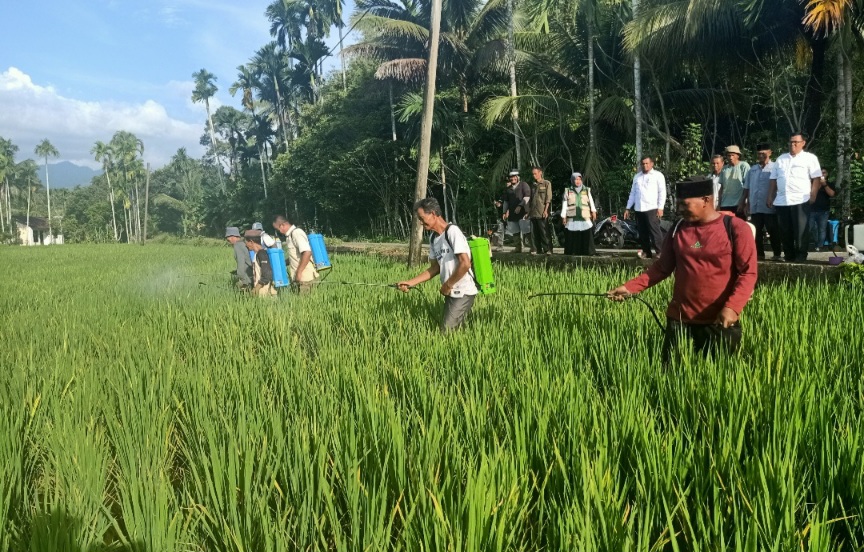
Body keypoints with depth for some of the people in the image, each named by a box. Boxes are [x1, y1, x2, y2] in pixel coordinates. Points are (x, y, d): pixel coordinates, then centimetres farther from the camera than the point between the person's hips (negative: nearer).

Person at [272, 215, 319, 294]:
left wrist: (299, 272, -21)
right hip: (297, 278, 9)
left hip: (304, 277, -9)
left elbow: (307, 252, -25)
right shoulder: (290, 235, 17)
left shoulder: (296, 233, -13)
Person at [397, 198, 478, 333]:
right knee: (445, 329, 10)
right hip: (451, 293, 8)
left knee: (447, 332, -9)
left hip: (463, 293, -8)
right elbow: (435, 268, 15)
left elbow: (465, 264, -22)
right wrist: (410, 282, 6)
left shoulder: (452, 231, -16)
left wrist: (447, 285, -12)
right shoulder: (434, 239, 9)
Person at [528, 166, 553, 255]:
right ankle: (537, 249, 10)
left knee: (544, 232, -8)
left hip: (542, 213, -6)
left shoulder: (547, 183, 3)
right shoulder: (533, 185, 20)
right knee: (534, 233, 5)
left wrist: (546, 210, -13)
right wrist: (529, 211, 16)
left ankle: (547, 250, -5)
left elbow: (548, 198, -4)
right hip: (533, 213, 6)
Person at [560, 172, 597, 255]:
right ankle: (572, 253, 4)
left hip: (585, 218, 0)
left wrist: (593, 211, -11)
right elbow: (564, 205, 12)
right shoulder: (568, 191, 13)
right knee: (572, 238, -3)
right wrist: (563, 216, 4)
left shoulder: (587, 190, 15)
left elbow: (591, 201, 4)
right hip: (572, 219, 0)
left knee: (587, 237, -8)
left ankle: (588, 252, -5)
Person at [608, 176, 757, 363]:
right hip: (679, 318, 4)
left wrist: (732, 307, -23)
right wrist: (629, 288, 1)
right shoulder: (678, 230, 6)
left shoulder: (736, 228, -7)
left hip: (720, 321, -3)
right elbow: (662, 267, 12)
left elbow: (747, 273, -9)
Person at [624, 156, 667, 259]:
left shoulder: (658, 175, 4)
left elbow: (662, 192, -2)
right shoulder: (637, 176, 19)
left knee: (654, 231, -12)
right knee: (642, 233, 8)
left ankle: (660, 252, -9)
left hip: (652, 208, -5)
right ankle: (646, 252, 16)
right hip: (639, 209, 5)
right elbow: (632, 193, 20)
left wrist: (660, 208, -11)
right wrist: (628, 208, 14)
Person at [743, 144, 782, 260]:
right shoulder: (752, 170, 13)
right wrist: (746, 203, 11)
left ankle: (777, 254, 3)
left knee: (773, 231, -2)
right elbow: (747, 188, 15)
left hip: (769, 207, -5)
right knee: (757, 231, 7)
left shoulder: (774, 168, -2)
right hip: (755, 207, 5)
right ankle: (759, 253, 14)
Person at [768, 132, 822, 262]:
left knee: (800, 231, -4)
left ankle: (800, 257, 1)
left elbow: (816, 178, -1)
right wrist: (770, 197, 12)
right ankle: (789, 257, 15)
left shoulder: (810, 157, 4)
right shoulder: (781, 159, 18)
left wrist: (813, 195, -10)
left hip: (801, 200, -4)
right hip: (781, 201, 5)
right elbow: (773, 180, 18)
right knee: (785, 232, 7)